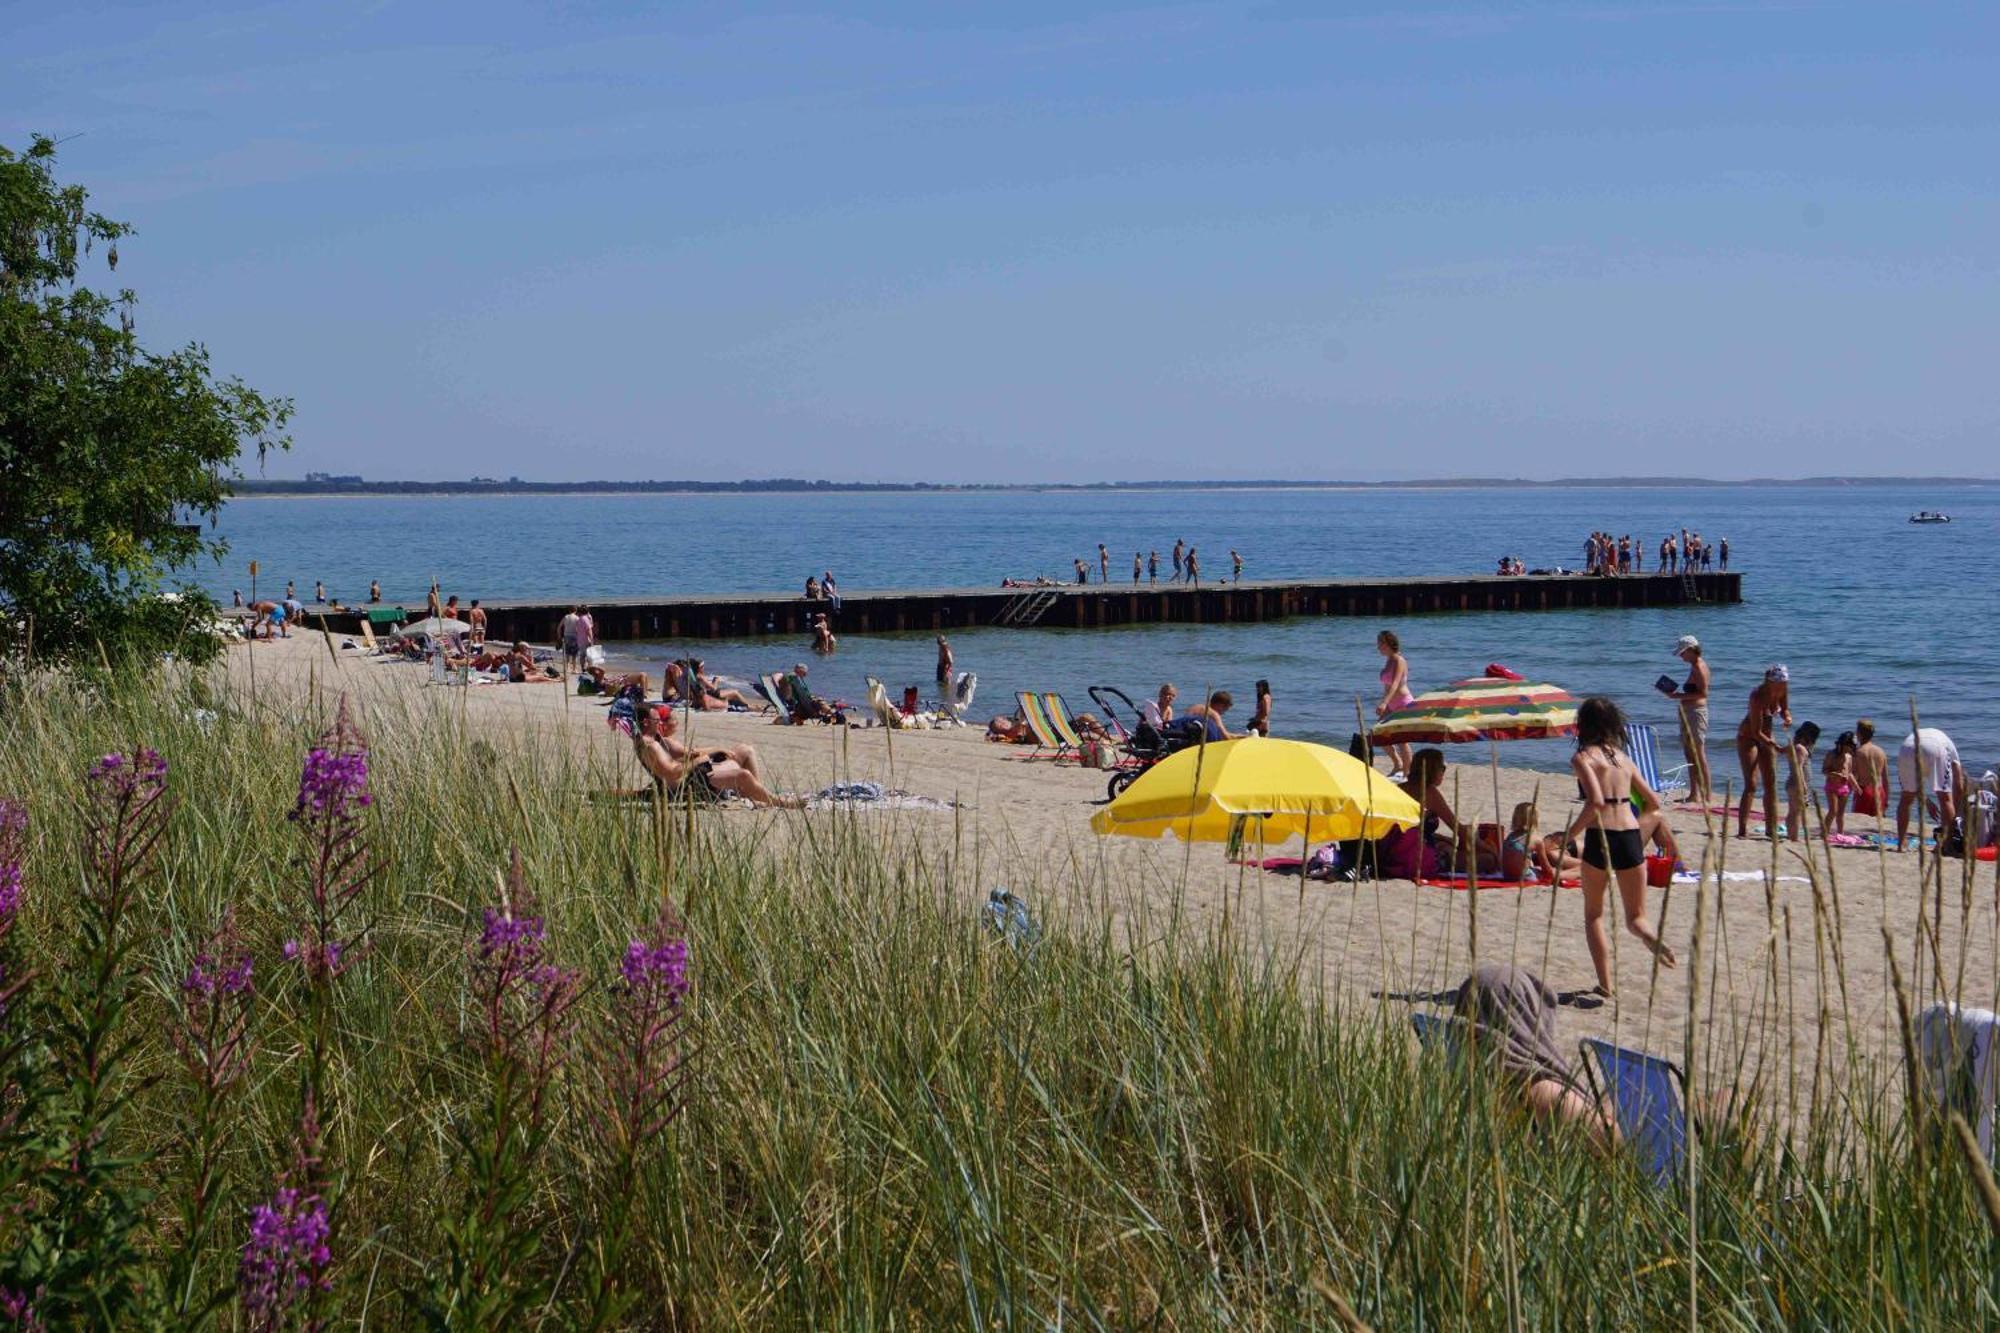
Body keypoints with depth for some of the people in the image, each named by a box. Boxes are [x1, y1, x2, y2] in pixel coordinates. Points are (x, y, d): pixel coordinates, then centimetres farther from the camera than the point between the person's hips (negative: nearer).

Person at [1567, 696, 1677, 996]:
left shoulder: (1583, 757, -4)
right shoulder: (1623, 757, 15)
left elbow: (1596, 801, -18)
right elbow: (1653, 801, 19)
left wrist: (1571, 833, -7)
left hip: (1600, 838, -4)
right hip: (1631, 836, 4)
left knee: (1593, 914, 15)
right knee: (1636, 916, 12)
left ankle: (1605, 984, 6)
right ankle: (1652, 937, -24)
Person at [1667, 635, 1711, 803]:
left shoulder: (1699, 667, -15)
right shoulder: (1695, 666, 15)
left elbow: (1703, 693, -22)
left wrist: (1680, 696, -20)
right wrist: (1678, 695, 10)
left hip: (1696, 712, -11)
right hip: (1688, 713, 11)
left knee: (1698, 755, -8)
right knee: (1690, 755, 13)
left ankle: (1705, 795, -5)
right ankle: (1695, 793, 18)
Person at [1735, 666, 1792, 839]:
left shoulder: (1782, 691, -10)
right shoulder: (1758, 696, -30)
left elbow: (1784, 709, 10)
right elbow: (1756, 732, -29)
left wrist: (1787, 717, -13)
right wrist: (1777, 747, -35)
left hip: (1766, 737, 7)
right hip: (1748, 738, -7)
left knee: (1771, 784, 6)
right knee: (1751, 785, -15)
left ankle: (1771, 830, 11)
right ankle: (1742, 830, -17)